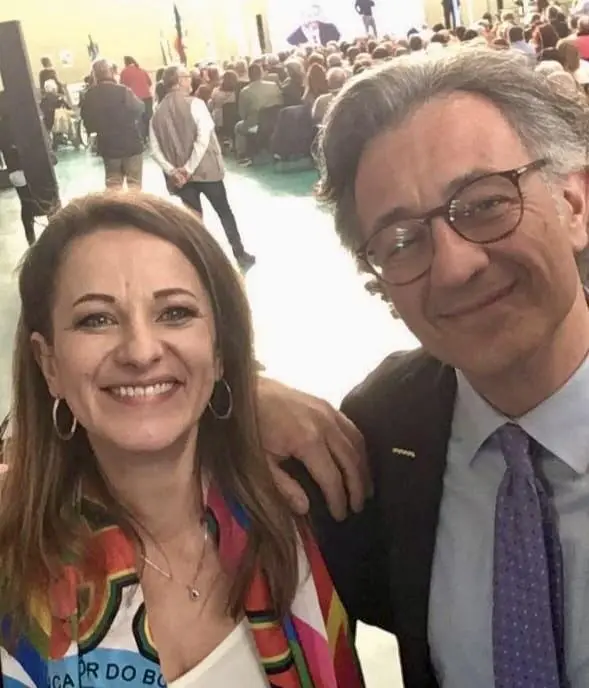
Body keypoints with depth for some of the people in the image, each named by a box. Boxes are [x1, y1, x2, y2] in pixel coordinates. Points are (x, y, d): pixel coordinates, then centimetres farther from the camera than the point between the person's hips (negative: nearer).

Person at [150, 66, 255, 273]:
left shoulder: (158, 114, 4)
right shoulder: (194, 104, -9)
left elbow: (155, 150, -1)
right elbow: (203, 138, -20)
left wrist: (172, 171, -7)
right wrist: (189, 168, -17)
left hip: (180, 175, 3)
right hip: (205, 169, -3)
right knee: (225, 212, 12)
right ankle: (241, 256, 19)